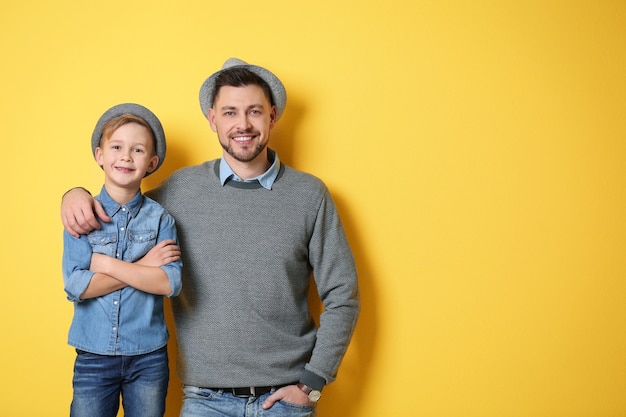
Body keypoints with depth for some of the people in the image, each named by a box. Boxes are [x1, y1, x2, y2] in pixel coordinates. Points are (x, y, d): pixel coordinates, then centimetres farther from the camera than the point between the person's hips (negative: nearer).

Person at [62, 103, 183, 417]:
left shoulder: (160, 218, -2)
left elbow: (170, 283, -15)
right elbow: (76, 286, -12)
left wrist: (104, 263, -15)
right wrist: (142, 267, -14)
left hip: (148, 359, 0)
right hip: (93, 357, 0)